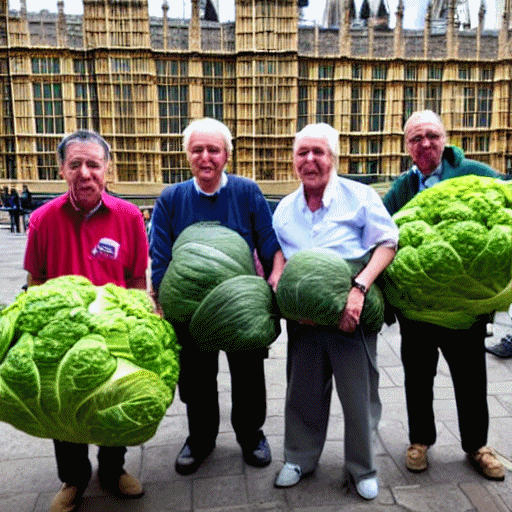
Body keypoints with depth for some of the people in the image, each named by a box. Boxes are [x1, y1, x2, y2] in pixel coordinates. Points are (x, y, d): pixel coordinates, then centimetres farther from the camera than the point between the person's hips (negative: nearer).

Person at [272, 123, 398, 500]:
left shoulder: (360, 196, -4)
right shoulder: (286, 208, 8)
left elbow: (387, 243, -9)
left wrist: (359, 289, -22)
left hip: (352, 314, -3)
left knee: (359, 394, 8)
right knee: (303, 391, 15)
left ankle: (363, 468, 32)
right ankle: (301, 459, 38)